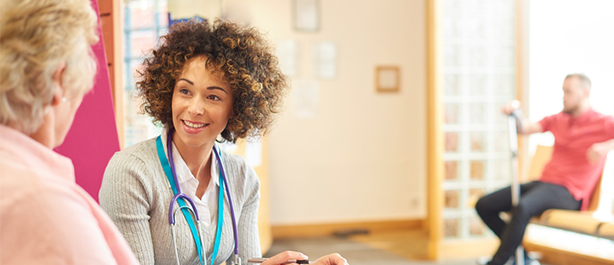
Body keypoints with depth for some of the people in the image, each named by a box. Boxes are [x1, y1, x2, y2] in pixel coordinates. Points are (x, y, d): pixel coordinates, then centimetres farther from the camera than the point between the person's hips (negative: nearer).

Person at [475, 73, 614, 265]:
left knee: (522, 207, -38)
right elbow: (524, 129, 11)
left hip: (567, 192, -7)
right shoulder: (558, 119, 19)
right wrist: (514, 113, -8)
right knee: (484, 205, -6)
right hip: (544, 183, 8)